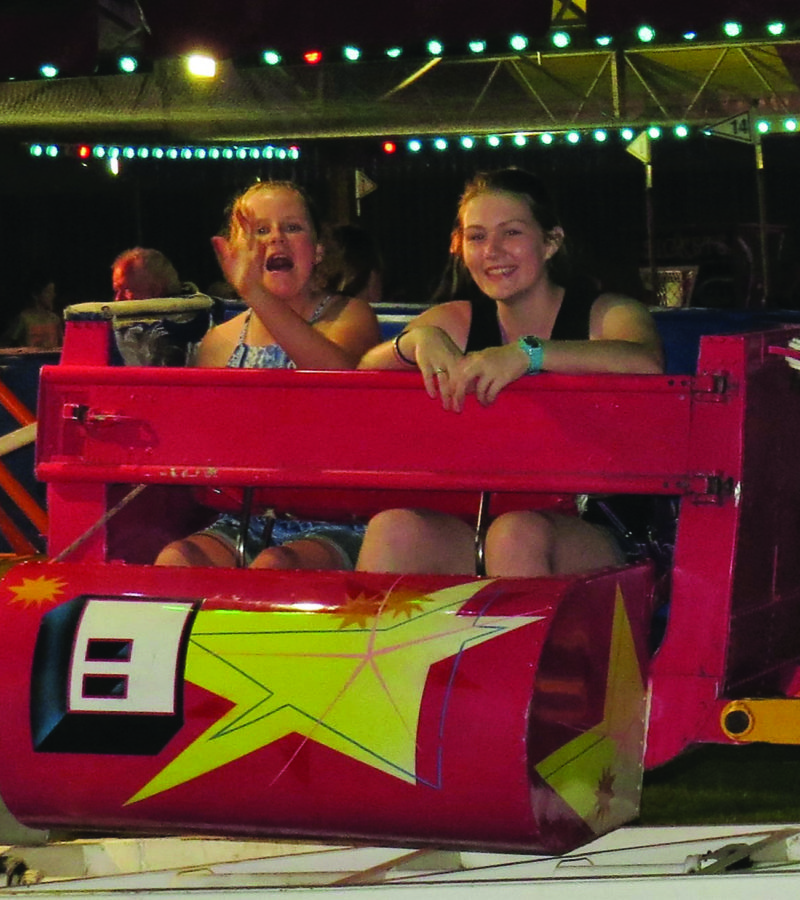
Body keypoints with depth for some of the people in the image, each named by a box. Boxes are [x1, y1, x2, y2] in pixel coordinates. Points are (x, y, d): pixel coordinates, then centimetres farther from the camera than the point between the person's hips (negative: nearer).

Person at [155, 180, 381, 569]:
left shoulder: (350, 316, 5)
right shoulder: (220, 343, 15)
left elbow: (343, 376, -21)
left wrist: (255, 293, -29)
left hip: (330, 527, -4)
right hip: (243, 522, 4)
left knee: (273, 568, -38)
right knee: (174, 560, -29)